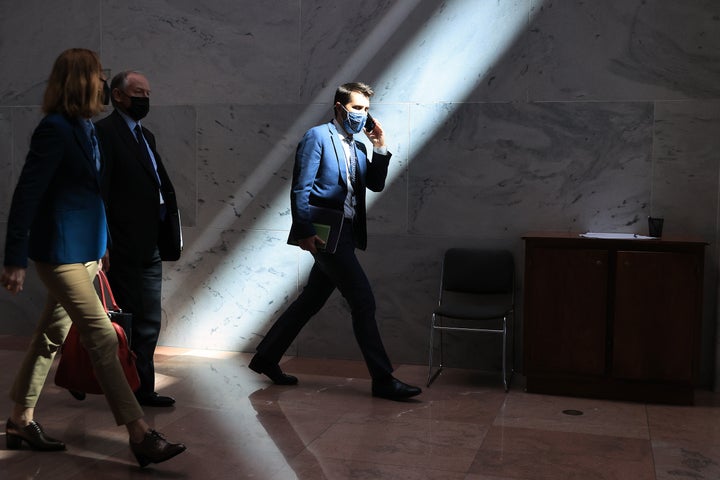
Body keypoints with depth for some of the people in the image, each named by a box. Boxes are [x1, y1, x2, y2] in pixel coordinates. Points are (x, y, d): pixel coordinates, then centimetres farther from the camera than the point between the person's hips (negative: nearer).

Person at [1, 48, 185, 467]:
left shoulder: (84, 127, 10)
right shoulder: (55, 129, -16)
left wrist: (100, 247, 17)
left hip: (84, 250, 9)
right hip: (60, 251, -9)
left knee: (52, 336, 15)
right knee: (103, 338, -9)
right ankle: (140, 435, -5)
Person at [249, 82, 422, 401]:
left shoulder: (357, 147, 19)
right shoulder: (317, 137, -5)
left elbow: (375, 185, 14)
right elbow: (301, 189, -11)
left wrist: (380, 148, 4)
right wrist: (305, 232, -19)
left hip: (345, 234, 9)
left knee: (311, 301, 14)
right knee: (363, 300, -10)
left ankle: (266, 358, 27)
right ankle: (383, 380, -4)